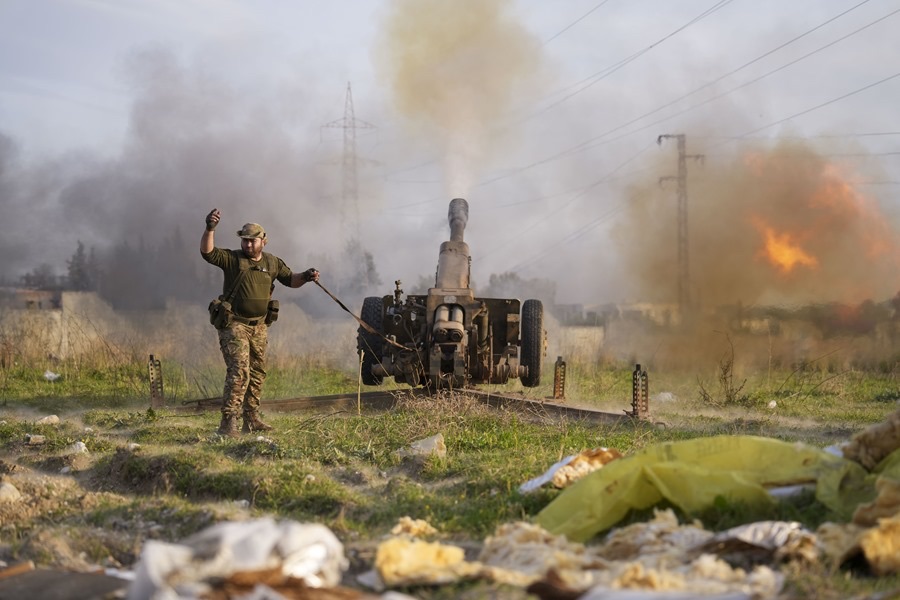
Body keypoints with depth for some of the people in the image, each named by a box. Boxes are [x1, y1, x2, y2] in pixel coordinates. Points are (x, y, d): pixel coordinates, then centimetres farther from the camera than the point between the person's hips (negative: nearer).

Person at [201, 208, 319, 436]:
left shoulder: (272, 263, 9)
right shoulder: (232, 259, -6)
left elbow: (290, 279, 20)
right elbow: (207, 252, -20)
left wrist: (305, 276, -1)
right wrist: (210, 229, -35)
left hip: (259, 326, 6)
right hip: (235, 325, -6)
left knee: (257, 373, 14)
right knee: (239, 372, -17)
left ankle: (251, 419, 26)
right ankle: (228, 422, -19)